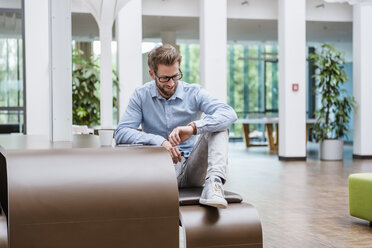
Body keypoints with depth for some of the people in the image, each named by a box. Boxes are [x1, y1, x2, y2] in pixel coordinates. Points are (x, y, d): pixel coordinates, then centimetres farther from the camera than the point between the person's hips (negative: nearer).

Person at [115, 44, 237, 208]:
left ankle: (214, 181, -41)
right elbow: (120, 133, -10)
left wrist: (193, 127, -34)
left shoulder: (193, 93, 1)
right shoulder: (141, 95, 3)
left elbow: (229, 113, -16)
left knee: (218, 127, -21)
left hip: (192, 169, 1)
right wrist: (160, 141, -26)